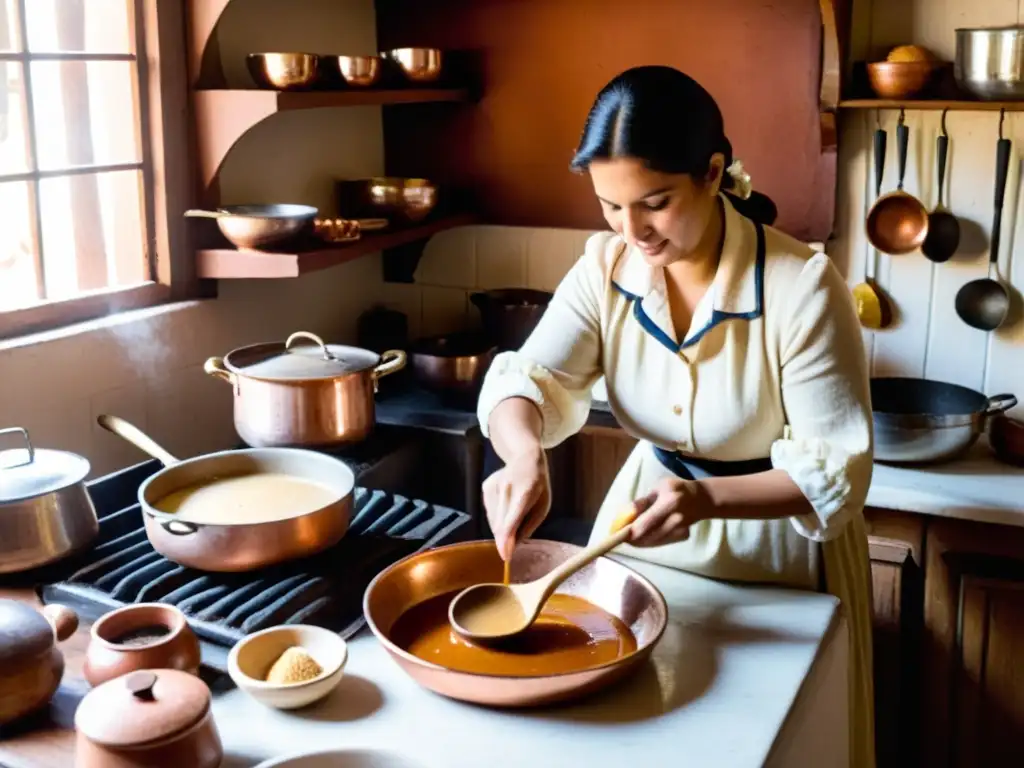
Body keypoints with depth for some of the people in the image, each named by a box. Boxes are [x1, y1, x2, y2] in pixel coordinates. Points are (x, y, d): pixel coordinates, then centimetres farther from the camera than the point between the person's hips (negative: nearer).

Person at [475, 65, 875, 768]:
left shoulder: (803, 286, -25)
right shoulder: (607, 267, -12)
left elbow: (837, 468, -24)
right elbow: (527, 379, -18)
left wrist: (705, 499, -40)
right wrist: (526, 458, -41)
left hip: (774, 544, -4)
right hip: (648, 517, 4)